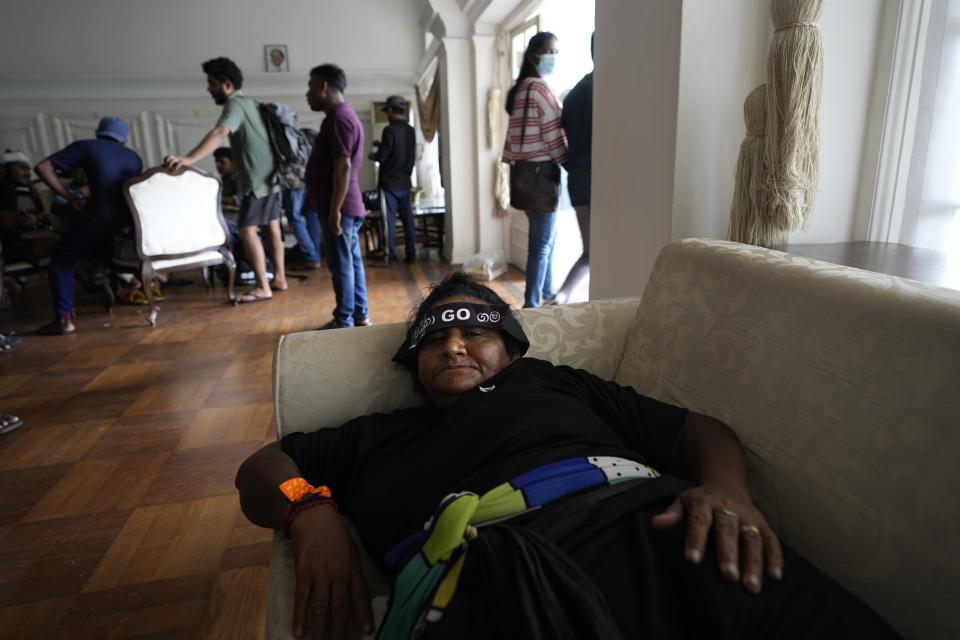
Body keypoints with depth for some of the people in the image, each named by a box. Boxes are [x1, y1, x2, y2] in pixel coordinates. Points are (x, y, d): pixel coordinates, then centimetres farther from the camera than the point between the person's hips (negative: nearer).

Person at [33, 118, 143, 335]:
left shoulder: (86, 146, 11)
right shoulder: (134, 157, 22)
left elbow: (43, 168, 2)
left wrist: (71, 198, 4)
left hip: (96, 217, -4)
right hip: (127, 221, 4)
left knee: (61, 261, 13)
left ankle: (64, 319, 4)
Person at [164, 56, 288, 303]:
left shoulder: (235, 104, -14)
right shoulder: (248, 103, 17)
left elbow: (219, 134, -32)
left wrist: (188, 159, -42)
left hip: (258, 180, -10)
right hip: (272, 175, 10)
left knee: (247, 229, -7)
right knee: (272, 227, 12)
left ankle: (263, 287, -6)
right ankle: (280, 279, 19)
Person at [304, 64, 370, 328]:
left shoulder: (338, 118, -15)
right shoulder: (343, 115, 18)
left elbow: (343, 167, -23)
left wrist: (334, 210, -23)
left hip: (340, 207, -10)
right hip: (348, 206, 10)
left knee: (341, 265, -4)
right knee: (352, 261, 13)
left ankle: (344, 322, 4)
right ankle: (360, 316, 20)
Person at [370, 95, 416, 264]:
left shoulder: (390, 130, -13)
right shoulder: (411, 131, 8)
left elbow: (382, 157, -15)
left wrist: (373, 155, 6)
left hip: (390, 182, -6)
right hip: (405, 182, 6)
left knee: (389, 219, -1)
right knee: (407, 219, 8)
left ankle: (391, 255, 1)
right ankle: (411, 254, 10)